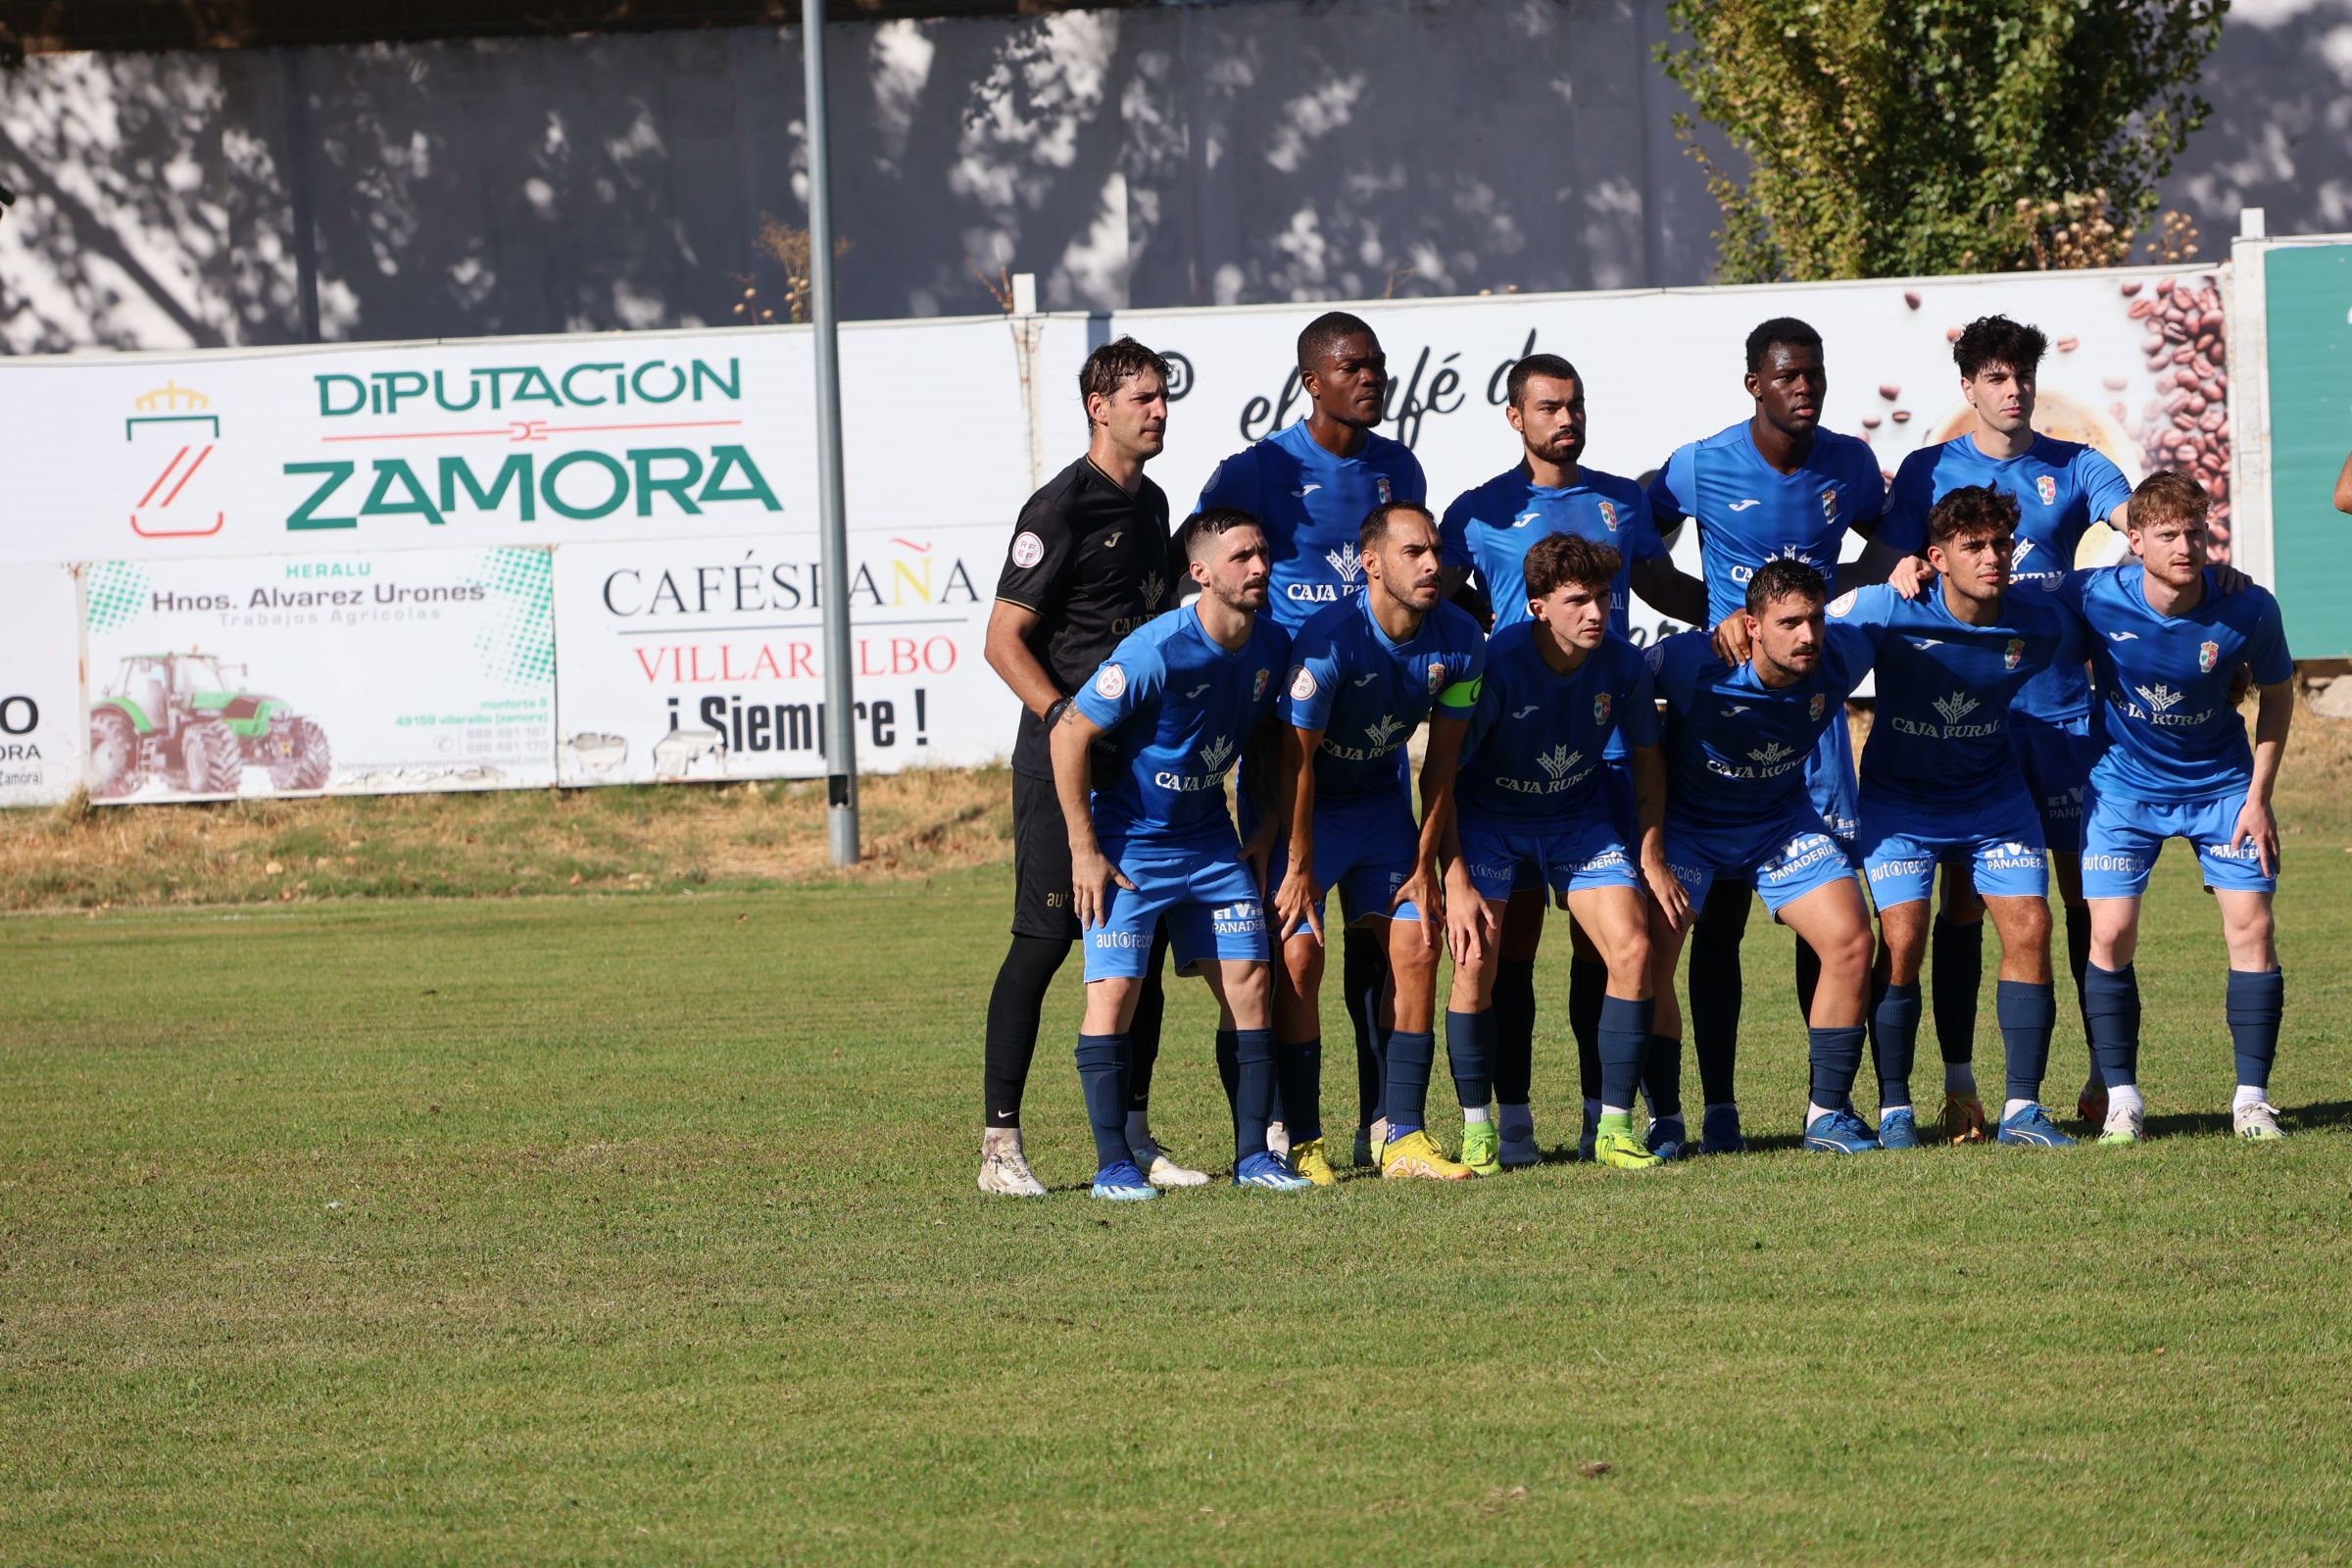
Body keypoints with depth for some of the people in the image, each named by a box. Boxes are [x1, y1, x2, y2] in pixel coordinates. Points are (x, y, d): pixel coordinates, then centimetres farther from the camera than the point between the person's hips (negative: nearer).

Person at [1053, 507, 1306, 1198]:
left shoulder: (1271, 647, -5)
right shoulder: (1157, 652, -25)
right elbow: (1069, 734, -20)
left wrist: (1267, 830, 9)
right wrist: (1085, 852, -16)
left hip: (1212, 843, 6)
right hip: (1127, 843, -6)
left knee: (1250, 984, 0)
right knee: (1114, 991, -11)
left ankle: (1254, 1153, 7)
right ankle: (1113, 1162, -6)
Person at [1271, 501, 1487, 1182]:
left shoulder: (1459, 641, -12)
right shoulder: (1330, 639, -29)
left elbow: (1443, 760, -2)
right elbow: (1297, 759, -22)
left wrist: (1424, 864, 0)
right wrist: (1300, 869, -18)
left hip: (1381, 801, 5)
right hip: (1306, 807, -5)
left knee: (1416, 949, -4)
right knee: (1298, 953, -13)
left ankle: (1402, 1137, 1)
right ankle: (1302, 1143, -7)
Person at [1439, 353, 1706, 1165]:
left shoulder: (1623, 502, 13)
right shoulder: (1481, 512, 3)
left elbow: (1665, 587, 28)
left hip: (1607, 742, 3)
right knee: (1515, 925, -2)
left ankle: (1604, 1111, 9)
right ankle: (1512, 1115, 2)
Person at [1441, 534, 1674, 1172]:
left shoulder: (1624, 665, -16)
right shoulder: (1496, 663, -27)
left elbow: (1646, 758, 4)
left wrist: (1651, 854, -1)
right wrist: (1457, 884, -23)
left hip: (1580, 819, 3)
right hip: (1488, 815, -3)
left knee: (1633, 950, -13)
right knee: (1476, 958, -17)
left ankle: (1613, 1125, -2)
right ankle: (1476, 1128, -1)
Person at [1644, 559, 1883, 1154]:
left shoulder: (1843, 656, -19)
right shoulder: (1692, 662, -30)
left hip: (1783, 819, 3)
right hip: (1686, 823, -3)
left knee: (1851, 941, -12)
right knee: (1649, 953, -19)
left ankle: (1828, 1113, 1)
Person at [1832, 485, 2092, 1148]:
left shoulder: (2041, 625, -14)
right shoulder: (1887, 611, -23)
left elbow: (2102, 658, 8)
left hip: (1994, 798, 3)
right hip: (1898, 796, -3)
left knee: (2029, 929, -9)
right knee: (1903, 941, -14)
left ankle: (2022, 1109, -1)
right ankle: (1894, 1110, -1)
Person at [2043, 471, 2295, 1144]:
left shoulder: (2247, 608, -22)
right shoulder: (2092, 598, -24)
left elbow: (2277, 694, -3)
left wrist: (2259, 796, -6)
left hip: (2222, 784, 0)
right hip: (2125, 785, 0)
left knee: (2252, 923, -8)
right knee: (2111, 934, -9)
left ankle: (2252, 1099, 2)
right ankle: (2122, 1099, 4)